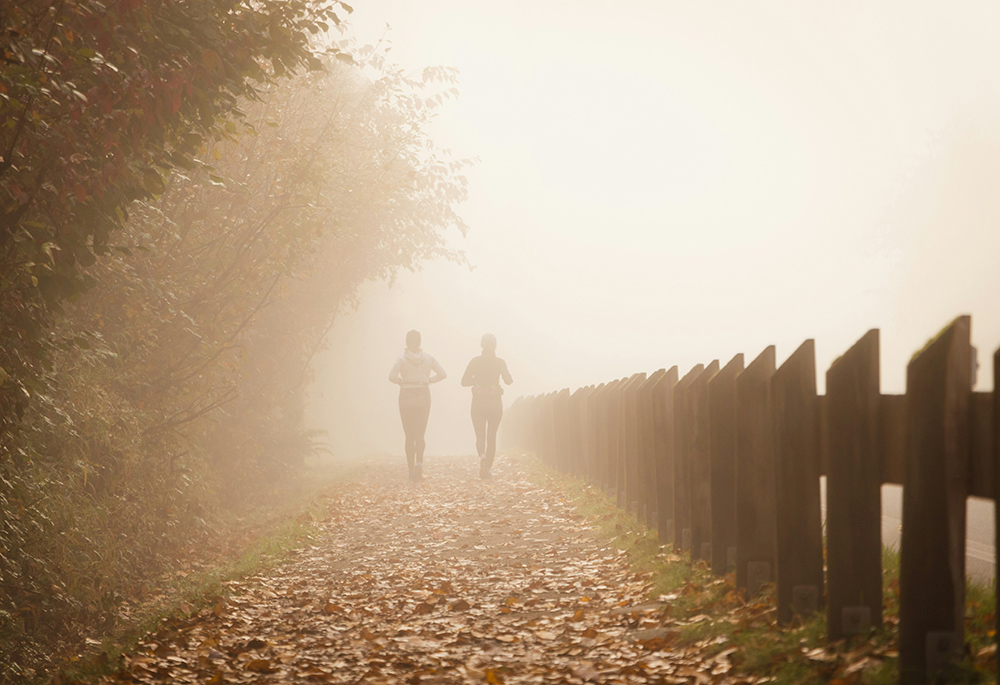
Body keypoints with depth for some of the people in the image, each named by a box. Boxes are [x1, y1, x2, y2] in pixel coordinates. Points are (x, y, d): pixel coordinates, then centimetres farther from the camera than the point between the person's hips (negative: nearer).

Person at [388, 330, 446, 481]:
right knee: (420, 433, 4)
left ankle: (412, 468, 7)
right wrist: (429, 380, 8)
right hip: (423, 396, 1)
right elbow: (442, 374, -3)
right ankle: (419, 462, -21)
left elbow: (392, 377, -19)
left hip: (406, 396, -1)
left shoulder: (402, 359, -6)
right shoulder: (428, 358, 1)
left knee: (409, 435, 8)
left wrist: (401, 381, 0)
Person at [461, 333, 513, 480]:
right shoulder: (500, 362, -5)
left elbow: (464, 382, -5)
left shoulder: (475, 361, -4)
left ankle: (482, 455, -27)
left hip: (478, 402, 0)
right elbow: (509, 381, 0)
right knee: (491, 436, 11)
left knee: (480, 435, 6)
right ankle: (486, 470, 8)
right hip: (495, 402, 0)